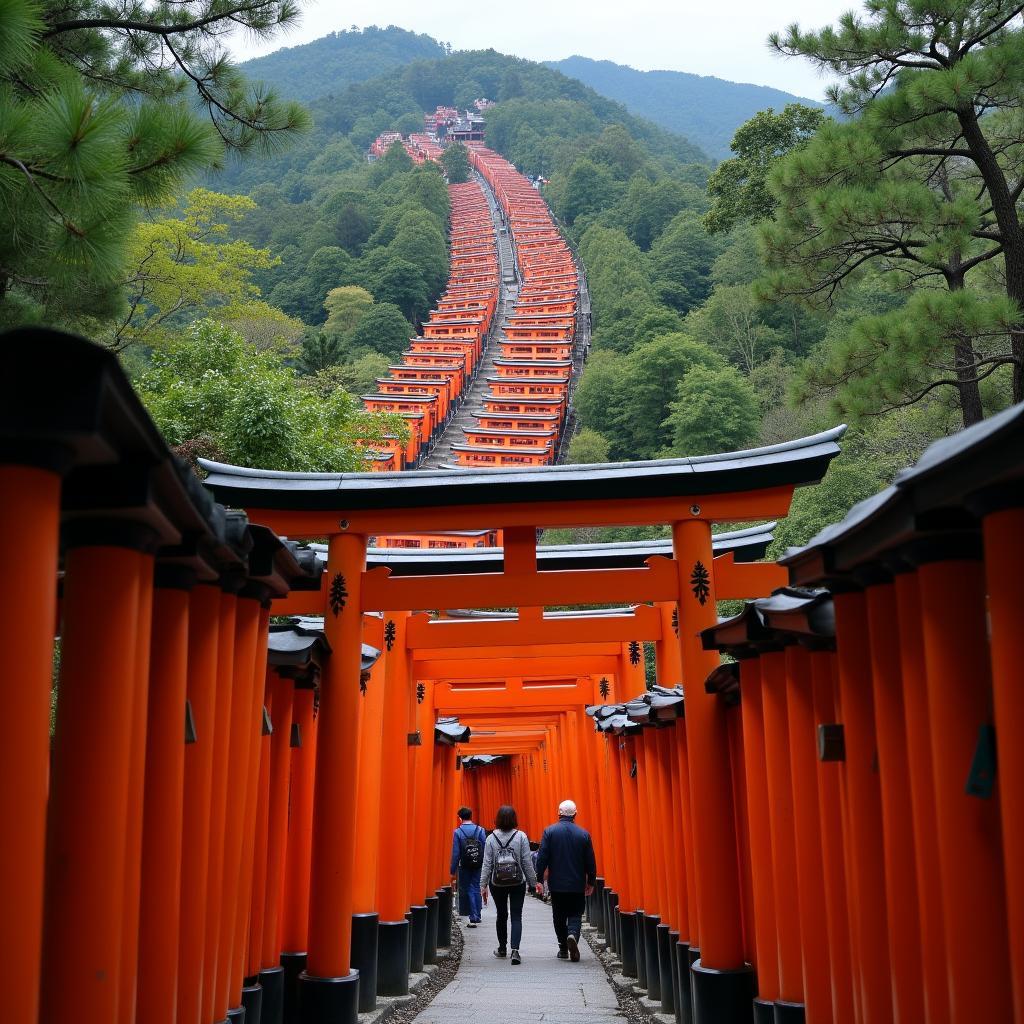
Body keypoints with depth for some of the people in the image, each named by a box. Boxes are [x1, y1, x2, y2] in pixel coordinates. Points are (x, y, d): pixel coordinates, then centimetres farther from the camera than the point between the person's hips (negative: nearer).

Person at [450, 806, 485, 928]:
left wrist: (453, 871, -3)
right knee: (476, 889, 13)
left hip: (464, 866, -2)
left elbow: (455, 853, -8)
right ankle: (476, 916, 13)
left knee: (467, 890, 8)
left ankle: (473, 918, 3)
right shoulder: (480, 830, -2)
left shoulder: (457, 832, -7)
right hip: (478, 866, 2)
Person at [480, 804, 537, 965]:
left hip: (497, 884, 1)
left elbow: (487, 864, -5)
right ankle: (515, 950, -12)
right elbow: (527, 862, -6)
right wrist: (534, 881, 4)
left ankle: (502, 948, 29)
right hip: (518, 883, -1)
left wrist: (483, 885, 2)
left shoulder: (491, 838, -6)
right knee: (516, 917, 2)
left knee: (501, 915, 17)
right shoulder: (521, 837, -8)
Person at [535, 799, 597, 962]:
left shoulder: (549, 831, -6)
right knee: (575, 915, 7)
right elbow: (590, 861, 1)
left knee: (559, 917, 13)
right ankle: (573, 935, -20)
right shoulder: (583, 834, -2)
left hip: (556, 884, 0)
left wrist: (538, 879, -2)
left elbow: (542, 857, -9)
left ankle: (563, 948, 16)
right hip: (577, 884, 0)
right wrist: (591, 882, 12)